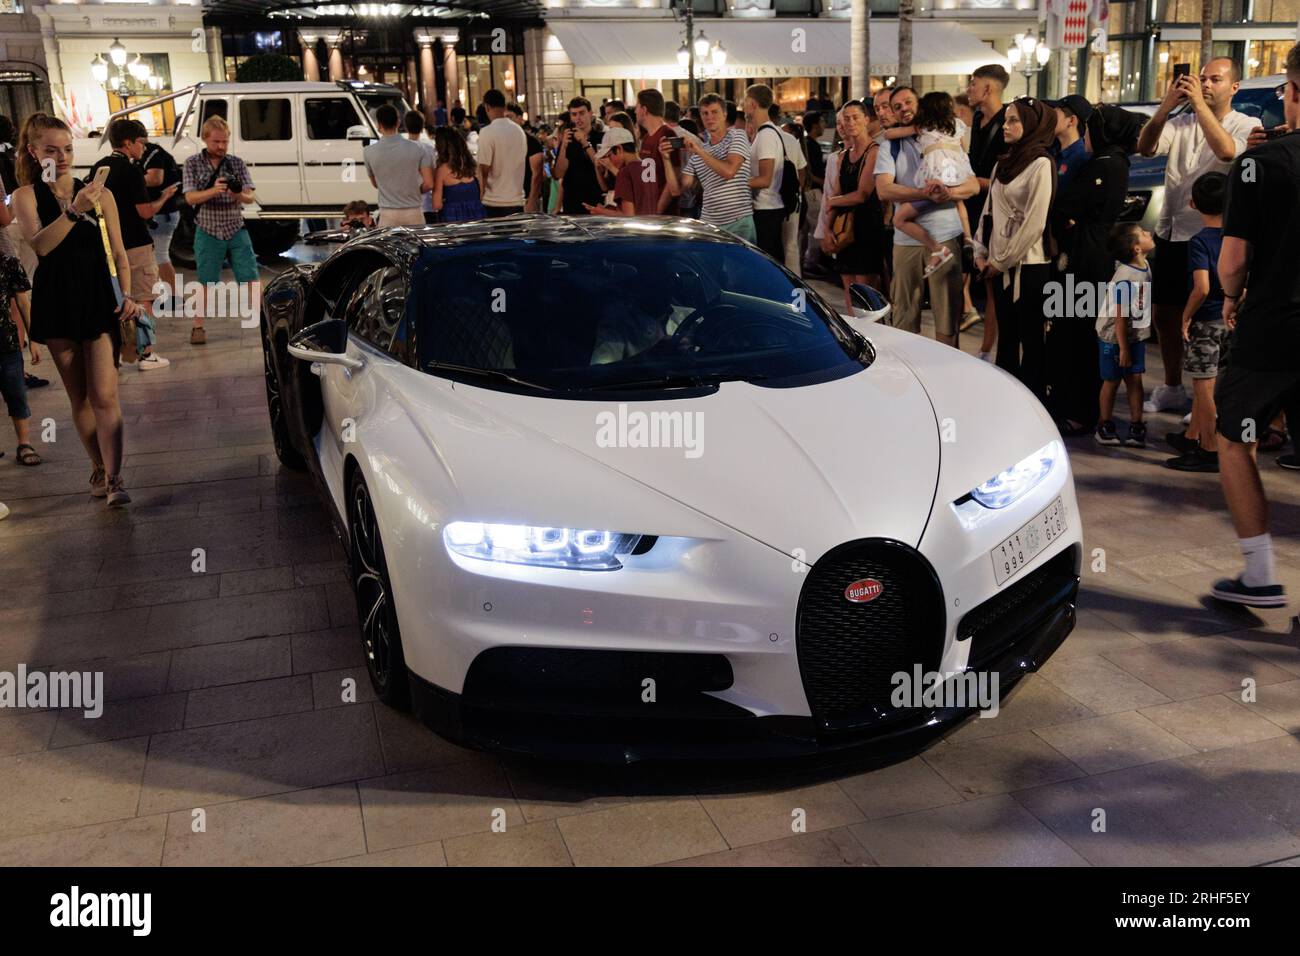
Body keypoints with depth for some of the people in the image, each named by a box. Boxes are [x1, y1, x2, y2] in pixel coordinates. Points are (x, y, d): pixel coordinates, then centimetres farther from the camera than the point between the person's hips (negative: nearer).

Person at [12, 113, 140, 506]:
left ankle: (114, 481, -11)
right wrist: (73, 211, -30)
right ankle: (99, 471, 22)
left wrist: (127, 295, -7)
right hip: (56, 304, 1)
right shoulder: (26, 196, 1)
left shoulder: (98, 193, 2)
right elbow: (39, 244, -18)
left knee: (104, 396, -9)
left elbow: (118, 254, 7)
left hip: (99, 301, -1)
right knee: (79, 397, 11)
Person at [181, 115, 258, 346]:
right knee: (206, 283, 4)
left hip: (237, 231, 1)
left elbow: (251, 197, -4)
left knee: (252, 280, -3)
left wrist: (240, 195, -29)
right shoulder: (193, 164, -2)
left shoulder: (237, 163, 2)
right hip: (208, 233, -1)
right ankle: (198, 327, 14)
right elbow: (190, 198, -11)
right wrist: (213, 191, -30)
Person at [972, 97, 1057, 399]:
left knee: (1031, 338, 0)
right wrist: (981, 253, 5)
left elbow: (1034, 223, -15)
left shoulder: (1041, 164, -10)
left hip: (1028, 265, -7)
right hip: (999, 265, 7)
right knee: (1006, 336, 12)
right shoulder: (1003, 163, 12)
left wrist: (1003, 261, -12)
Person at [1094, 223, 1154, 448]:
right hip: (1114, 337, -7)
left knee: (1135, 379, 6)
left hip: (1136, 335, 7)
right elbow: (1120, 317, -23)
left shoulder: (1145, 266, 1)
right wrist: (1123, 348, -20)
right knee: (1112, 381, 4)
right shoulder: (1124, 278, -26)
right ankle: (1104, 426, 18)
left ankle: (1136, 426, 11)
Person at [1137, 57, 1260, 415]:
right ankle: (1172, 389, 26)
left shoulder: (1248, 126, -2)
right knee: (1166, 313, 12)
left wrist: (1200, 103, -24)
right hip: (1172, 233, 5)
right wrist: (1166, 106, -21)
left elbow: (1227, 151, -23)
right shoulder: (1181, 123, 8)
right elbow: (1145, 148, -7)